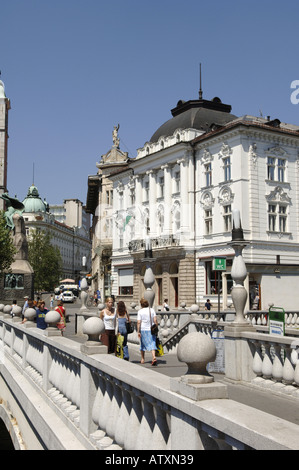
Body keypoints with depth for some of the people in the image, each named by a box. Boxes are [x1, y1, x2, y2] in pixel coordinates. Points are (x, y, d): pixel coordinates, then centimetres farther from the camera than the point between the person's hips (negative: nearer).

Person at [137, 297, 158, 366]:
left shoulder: (140, 311, -4)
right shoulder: (152, 310, 3)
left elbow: (138, 322, -9)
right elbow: (155, 320, -3)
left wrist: (138, 331, -8)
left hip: (143, 330, -1)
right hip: (151, 329, 1)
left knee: (143, 344, 15)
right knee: (152, 344, -1)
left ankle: (142, 359, 22)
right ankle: (154, 357, -22)